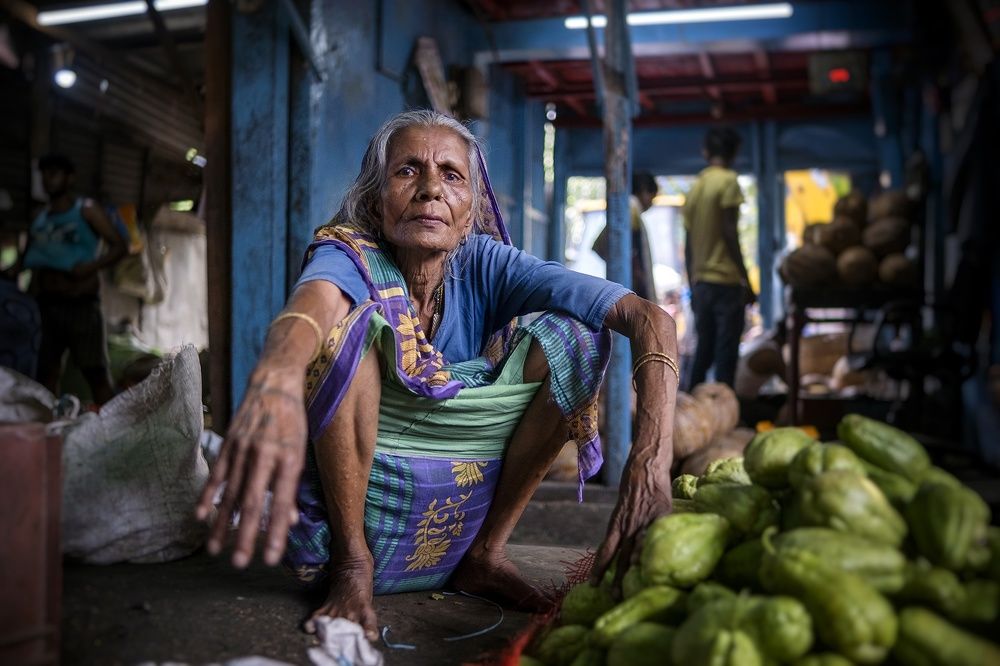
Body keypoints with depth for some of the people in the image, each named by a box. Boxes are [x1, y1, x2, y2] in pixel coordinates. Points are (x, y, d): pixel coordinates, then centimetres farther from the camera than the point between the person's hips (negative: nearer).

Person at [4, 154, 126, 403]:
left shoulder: (86, 211, 2)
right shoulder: (40, 218, 16)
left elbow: (118, 246, -5)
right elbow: (28, 258, 18)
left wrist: (91, 266, -19)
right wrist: (9, 273, -2)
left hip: (81, 305, -5)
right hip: (45, 305, 5)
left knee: (95, 372, -6)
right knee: (46, 371, 5)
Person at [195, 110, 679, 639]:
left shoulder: (485, 265, -6)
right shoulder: (351, 258, -13)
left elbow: (651, 319, -18)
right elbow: (310, 301, -40)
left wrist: (652, 452, -37)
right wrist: (274, 379, -65)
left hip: (461, 523, 3)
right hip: (351, 510, -3)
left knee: (573, 335, -12)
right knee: (350, 319, -26)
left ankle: (486, 554, -2)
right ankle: (352, 562, -12)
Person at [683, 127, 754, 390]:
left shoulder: (695, 187, 13)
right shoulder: (728, 181, -5)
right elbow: (729, 232, -13)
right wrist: (746, 279, -10)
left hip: (701, 283, 6)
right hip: (725, 281, -6)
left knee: (703, 352, 12)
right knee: (725, 353, -5)